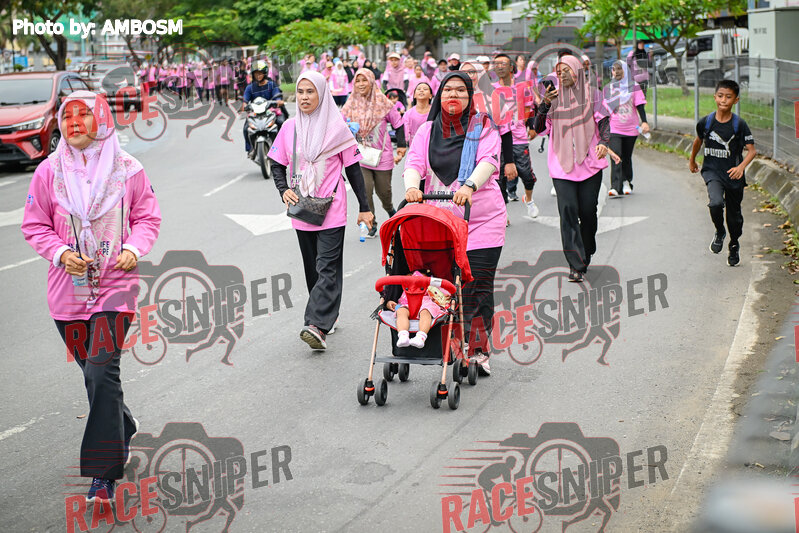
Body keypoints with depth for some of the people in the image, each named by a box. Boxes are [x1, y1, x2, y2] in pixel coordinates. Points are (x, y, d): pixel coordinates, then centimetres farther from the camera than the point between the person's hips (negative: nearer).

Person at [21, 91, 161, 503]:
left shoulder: (127, 170, -2)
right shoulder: (49, 171, 0)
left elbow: (147, 217, 7)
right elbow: (35, 225, 6)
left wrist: (134, 248, -12)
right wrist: (60, 253, -11)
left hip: (116, 284, -3)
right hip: (68, 287, 3)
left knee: (102, 371, -15)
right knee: (93, 371, 14)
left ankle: (103, 473, -12)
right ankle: (123, 430, 42)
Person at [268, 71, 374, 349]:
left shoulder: (336, 127, -3)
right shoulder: (289, 128, 7)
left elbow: (353, 169, 1)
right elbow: (277, 164, 13)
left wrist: (364, 208, 1)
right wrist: (284, 189, -7)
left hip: (332, 210, -5)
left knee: (327, 267, -12)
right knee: (312, 267, 11)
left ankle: (317, 325, -22)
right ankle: (328, 315, 25)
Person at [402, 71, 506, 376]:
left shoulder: (483, 128, 3)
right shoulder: (427, 130, 11)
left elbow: (488, 162, -14)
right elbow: (415, 163, -2)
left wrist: (469, 186, -35)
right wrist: (412, 187, -25)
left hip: (482, 221, -2)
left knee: (478, 289, -3)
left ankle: (478, 351, 9)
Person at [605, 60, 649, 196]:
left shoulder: (634, 87, 3)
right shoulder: (608, 88, 9)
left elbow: (640, 105, -1)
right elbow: (605, 109, 14)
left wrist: (644, 122, -13)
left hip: (630, 129, 0)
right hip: (614, 129, 0)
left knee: (627, 157, 8)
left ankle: (626, 182, 26)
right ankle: (615, 187, -23)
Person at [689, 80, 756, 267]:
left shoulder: (739, 125, -11)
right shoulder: (706, 122, -5)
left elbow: (752, 150, -11)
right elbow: (698, 140, 17)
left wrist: (741, 166, -29)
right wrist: (692, 160, 30)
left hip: (733, 175, 0)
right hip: (712, 171, 0)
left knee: (734, 213, 12)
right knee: (716, 203, -27)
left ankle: (734, 245, 38)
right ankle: (719, 233, 3)